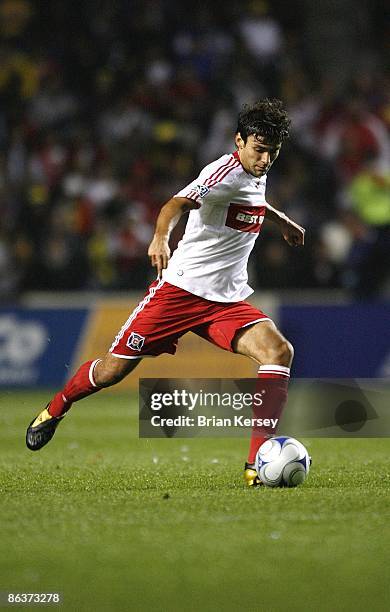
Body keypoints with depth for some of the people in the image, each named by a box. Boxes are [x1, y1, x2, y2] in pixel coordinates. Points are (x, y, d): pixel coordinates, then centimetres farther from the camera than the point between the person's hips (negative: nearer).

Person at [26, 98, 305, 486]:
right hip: (180, 289, -6)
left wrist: (280, 219, 45)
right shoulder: (225, 172, -16)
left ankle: (257, 465, -24)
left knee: (279, 351, -19)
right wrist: (160, 237, -53)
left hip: (226, 302, 6)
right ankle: (55, 408, 34)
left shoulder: (256, 174, 10)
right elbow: (179, 203, -35)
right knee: (113, 368, 0)